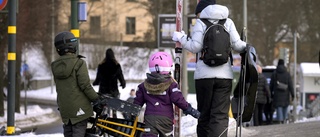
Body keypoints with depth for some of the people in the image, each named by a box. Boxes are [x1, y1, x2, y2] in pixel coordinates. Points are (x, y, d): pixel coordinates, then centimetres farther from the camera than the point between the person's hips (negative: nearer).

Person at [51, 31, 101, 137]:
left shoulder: (55, 66, 7)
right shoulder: (79, 63, -12)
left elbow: (59, 87, 13)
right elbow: (85, 85, -15)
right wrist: (96, 99, -5)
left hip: (64, 107, 6)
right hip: (79, 107, -6)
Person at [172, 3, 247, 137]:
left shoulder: (200, 22, 1)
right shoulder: (228, 22, 8)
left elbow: (195, 47, -8)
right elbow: (237, 45, 4)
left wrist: (181, 38, 7)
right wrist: (247, 47, 25)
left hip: (204, 75, -1)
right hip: (225, 75, 1)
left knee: (204, 115, 9)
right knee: (220, 115, -6)